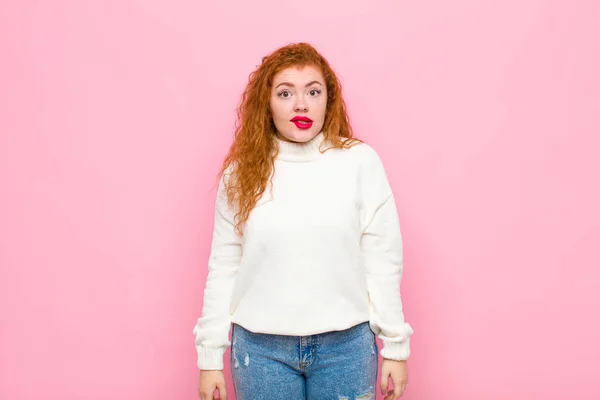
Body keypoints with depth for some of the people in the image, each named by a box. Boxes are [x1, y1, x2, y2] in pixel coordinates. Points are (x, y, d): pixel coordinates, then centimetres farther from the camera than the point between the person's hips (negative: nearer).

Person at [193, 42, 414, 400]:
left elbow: (382, 261, -3)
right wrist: (210, 355, 3)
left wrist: (395, 345, -1)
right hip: (261, 347, 1)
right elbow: (223, 267, 2)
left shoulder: (361, 162, -6)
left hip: (345, 344, -1)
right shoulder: (242, 171, -1)